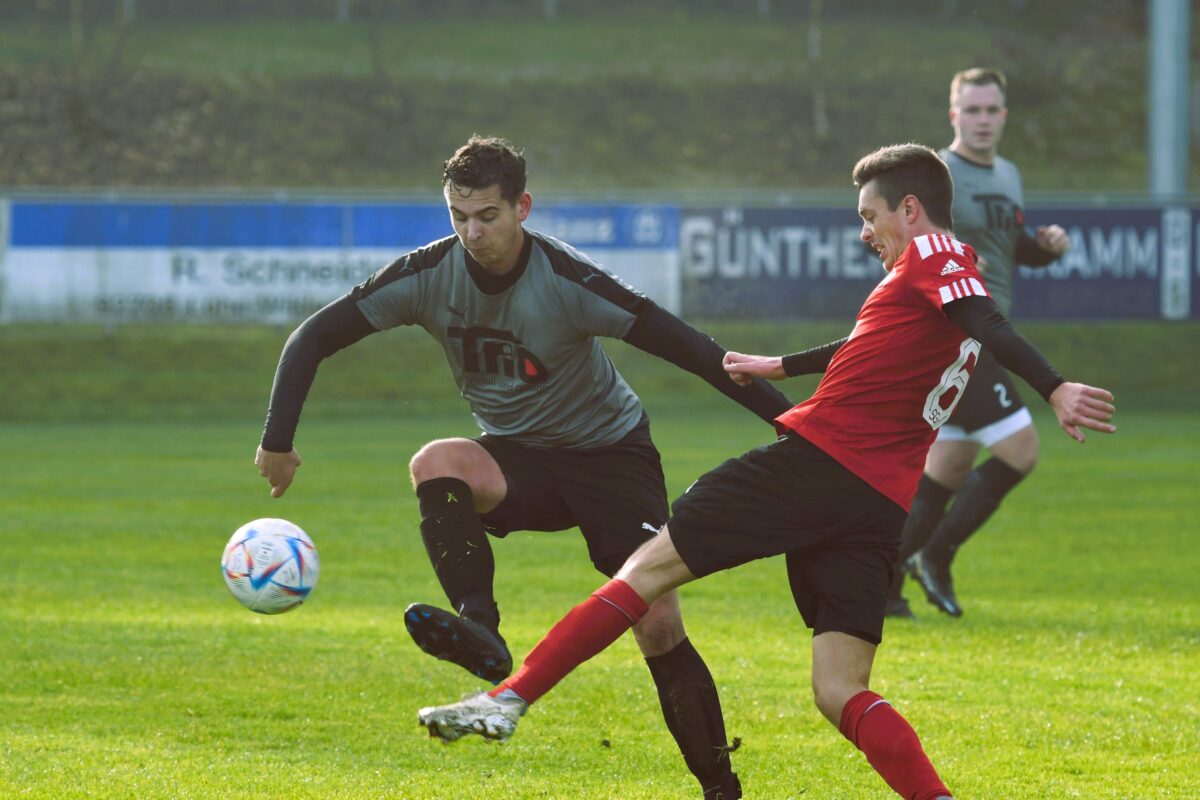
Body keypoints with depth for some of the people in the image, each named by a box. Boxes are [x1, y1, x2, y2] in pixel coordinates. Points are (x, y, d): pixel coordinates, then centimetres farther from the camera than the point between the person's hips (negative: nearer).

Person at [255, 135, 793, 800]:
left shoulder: (569, 282, -24)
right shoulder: (428, 276, -14)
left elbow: (693, 352, -24)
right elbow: (313, 339, -6)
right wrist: (278, 439, -16)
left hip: (611, 452, -3)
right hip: (515, 457, 3)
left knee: (659, 629, -14)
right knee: (434, 463, -31)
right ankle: (478, 631, -43)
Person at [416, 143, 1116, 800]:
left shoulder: (930, 255, 1)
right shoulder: (957, 275, 27)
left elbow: (993, 328, -18)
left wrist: (1054, 389, -34)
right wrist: (783, 367, 56)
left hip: (820, 456, -8)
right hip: (885, 507, 8)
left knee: (653, 565, -2)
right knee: (841, 693, 3)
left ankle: (509, 699, -6)